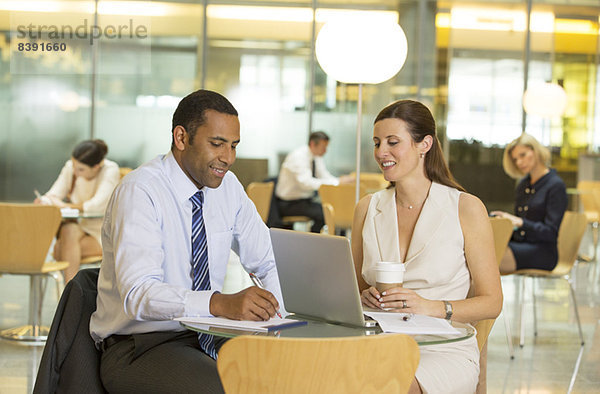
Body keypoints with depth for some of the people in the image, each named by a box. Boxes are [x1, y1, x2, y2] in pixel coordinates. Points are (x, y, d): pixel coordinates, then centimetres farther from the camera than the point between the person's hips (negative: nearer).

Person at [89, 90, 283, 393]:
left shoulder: (228, 186, 5)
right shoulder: (139, 191, -16)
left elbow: (268, 264, 14)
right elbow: (138, 293, -29)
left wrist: (273, 318, -8)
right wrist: (221, 303, -45)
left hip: (207, 337, 6)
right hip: (139, 344, -6)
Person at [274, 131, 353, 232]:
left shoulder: (317, 157, 6)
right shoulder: (298, 157, -20)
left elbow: (325, 177, 8)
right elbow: (306, 183, -32)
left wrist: (340, 180, -14)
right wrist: (337, 182, -34)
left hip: (306, 200, 8)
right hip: (289, 203, -8)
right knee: (322, 214, -29)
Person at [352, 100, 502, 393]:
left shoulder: (466, 208, -1)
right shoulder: (367, 208, 12)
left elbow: (491, 302, 0)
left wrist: (431, 307, -17)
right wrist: (364, 297, -4)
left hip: (445, 349, -3)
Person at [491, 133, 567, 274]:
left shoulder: (556, 186, -5)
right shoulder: (523, 185, 18)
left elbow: (550, 233, -12)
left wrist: (520, 222, -24)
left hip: (542, 253, -7)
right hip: (519, 244, 7)